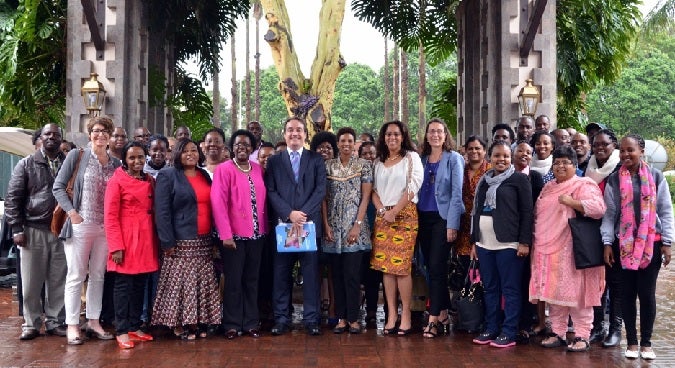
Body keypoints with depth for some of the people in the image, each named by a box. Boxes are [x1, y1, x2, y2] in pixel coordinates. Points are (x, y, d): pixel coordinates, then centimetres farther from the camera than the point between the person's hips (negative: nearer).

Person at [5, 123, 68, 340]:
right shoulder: (27, 165, 5)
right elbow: (12, 198, 3)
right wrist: (16, 229, -5)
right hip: (33, 230, -1)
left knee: (58, 281, 6)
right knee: (31, 282, 4)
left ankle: (55, 322, 16)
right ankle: (31, 324, 15)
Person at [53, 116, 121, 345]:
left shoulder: (116, 164, 8)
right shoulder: (77, 156, 0)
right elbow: (58, 187, -2)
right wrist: (72, 212, -11)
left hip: (105, 227, 4)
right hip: (80, 225, -4)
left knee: (98, 276, 10)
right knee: (76, 276, 0)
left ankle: (93, 322, 19)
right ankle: (72, 325, 7)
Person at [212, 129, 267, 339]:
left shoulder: (258, 170, 9)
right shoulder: (224, 170, -6)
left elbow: (263, 200, 12)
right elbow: (218, 203, -12)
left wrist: (264, 228, 5)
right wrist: (226, 234, -17)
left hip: (256, 234, 5)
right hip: (234, 235, -4)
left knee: (252, 280, 10)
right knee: (233, 281, 3)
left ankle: (250, 323, 19)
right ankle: (232, 325, 14)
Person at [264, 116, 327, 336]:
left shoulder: (316, 160, 9)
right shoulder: (274, 161, 10)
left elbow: (321, 190, -1)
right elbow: (271, 192, 1)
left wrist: (303, 213, -12)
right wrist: (289, 214, -12)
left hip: (310, 223, 0)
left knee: (311, 273, 2)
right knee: (282, 274, 3)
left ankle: (311, 319, 9)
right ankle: (281, 319, 11)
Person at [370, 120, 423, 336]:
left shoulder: (411, 157, 3)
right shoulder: (379, 163, 17)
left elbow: (413, 187, -6)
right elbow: (374, 190, 12)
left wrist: (394, 211, -12)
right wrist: (382, 210, -6)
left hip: (404, 215, -4)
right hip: (382, 216, 5)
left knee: (402, 266, -9)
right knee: (385, 266, 0)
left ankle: (405, 316, -4)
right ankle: (391, 315, 5)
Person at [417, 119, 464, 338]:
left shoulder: (454, 159, -2)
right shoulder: (422, 160, 13)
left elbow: (456, 194, -7)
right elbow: (417, 190, 14)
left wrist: (452, 224, -13)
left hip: (443, 218, -5)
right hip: (423, 218, 5)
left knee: (436, 268, -9)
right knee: (430, 268, 7)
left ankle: (434, 319, -5)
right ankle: (443, 315, 17)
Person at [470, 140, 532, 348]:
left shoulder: (519, 179, -1)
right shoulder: (484, 181, 16)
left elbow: (527, 212, -6)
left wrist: (525, 242, -13)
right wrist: (474, 241, 16)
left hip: (508, 243, -6)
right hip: (484, 244, 6)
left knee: (510, 289, -2)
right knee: (490, 288, 10)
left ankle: (509, 333, 3)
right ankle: (491, 329, 18)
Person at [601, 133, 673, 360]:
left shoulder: (656, 177, 2)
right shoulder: (614, 180, 4)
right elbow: (609, 214, 4)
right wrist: (607, 243, -3)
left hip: (651, 243, -1)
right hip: (623, 244, 1)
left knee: (647, 293, 2)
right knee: (627, 293, 4)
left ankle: (646, 343, 13)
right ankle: (632, 342, 14)